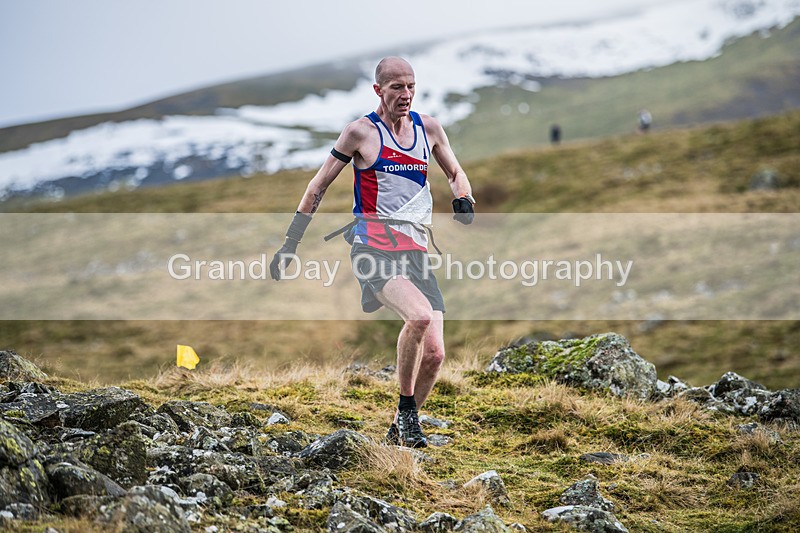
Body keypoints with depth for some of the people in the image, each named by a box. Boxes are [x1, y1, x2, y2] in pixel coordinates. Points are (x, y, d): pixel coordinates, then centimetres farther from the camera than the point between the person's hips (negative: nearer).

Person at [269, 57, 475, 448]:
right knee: (420, 316, -32)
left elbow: (456, 174, 27)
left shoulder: (429, 128, 12)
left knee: (434, 355, -7)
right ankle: (406, 411, -12)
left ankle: (400, 430, 16)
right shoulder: (360, 132, 1)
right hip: (374, 247, -5)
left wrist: (463, 202, 3)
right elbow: (319, 185, 8)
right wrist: (290, 243, 7)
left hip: (417, 251, 5)